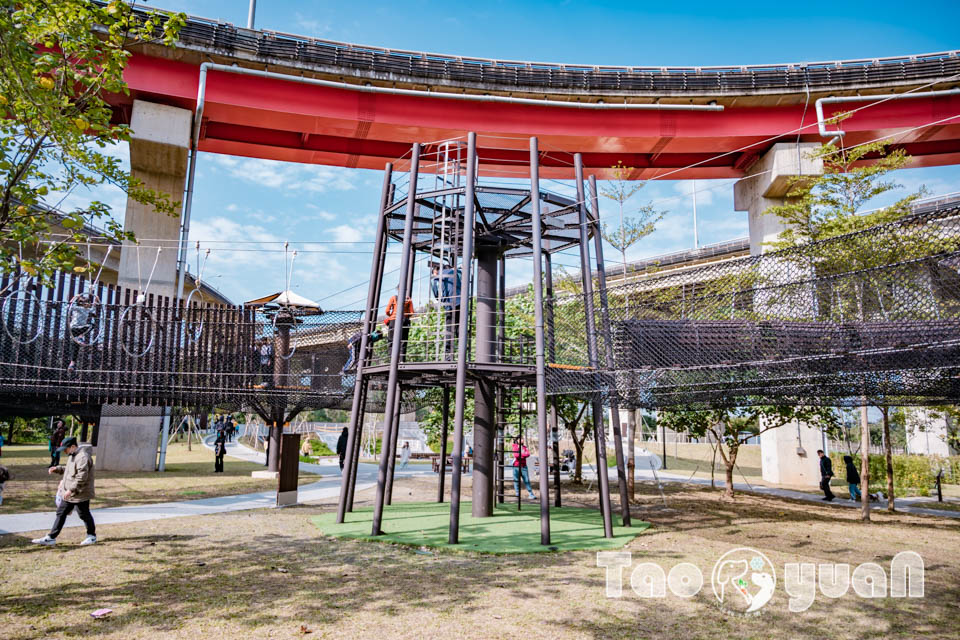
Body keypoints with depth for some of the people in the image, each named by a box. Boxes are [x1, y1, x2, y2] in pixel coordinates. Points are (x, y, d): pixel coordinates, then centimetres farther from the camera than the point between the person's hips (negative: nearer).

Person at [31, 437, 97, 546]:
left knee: (84, 515, 5)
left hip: (80, 494, -10)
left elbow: (82, 477, -28)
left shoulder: (83, 457, -23)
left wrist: (71, 490, -27)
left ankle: (92, 536, 21)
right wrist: (57, 469, 10)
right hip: (69, 494, 10)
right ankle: (51, 538, 19)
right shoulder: (72, 455, 10)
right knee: (61, 513, 12)